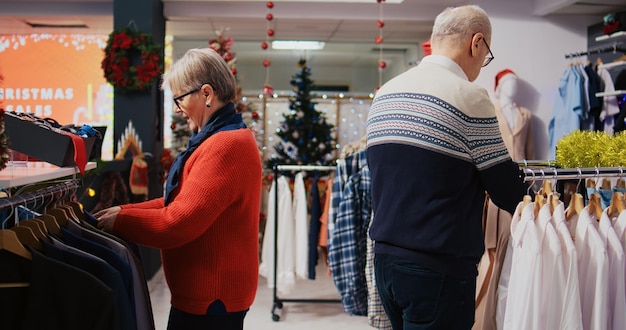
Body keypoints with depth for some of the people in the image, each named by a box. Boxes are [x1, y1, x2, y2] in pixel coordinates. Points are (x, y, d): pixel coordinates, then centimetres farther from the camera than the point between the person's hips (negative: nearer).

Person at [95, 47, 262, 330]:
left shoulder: (225, 147, -22)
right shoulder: (226, 138, 13)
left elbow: (178, 222, -23)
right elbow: (180, 202, 15)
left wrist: (120, 221, -10)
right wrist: (126, 211, 4)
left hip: (212, 295, -10)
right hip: (211, 289, 10)